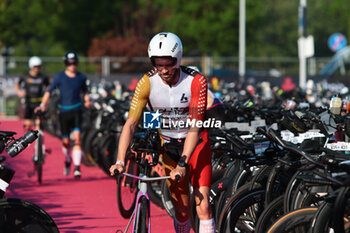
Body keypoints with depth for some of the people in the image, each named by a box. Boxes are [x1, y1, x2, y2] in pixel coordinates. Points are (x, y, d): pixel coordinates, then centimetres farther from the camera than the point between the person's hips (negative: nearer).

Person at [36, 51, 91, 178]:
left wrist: (87, 101, -2)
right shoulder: (59, 77, -3)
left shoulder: (81, 77, 5)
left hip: (76, 111, 0)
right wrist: (43, 104, -23)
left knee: (77, 138, -16)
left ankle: (77, 167, -17)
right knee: (66, 141, 6)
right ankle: (68, 160, 36)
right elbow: (49, 91, -8)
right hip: (64, 111, 0)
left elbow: (85, 91, 18)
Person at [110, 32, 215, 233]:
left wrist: (182, 164, -33)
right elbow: (131, 123, -19)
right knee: (182, 208, 2)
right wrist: (120, 161, -30)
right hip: (168, 143, 2)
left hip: (196, 143, -2)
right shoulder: (147, 83, -17)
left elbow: (194, 128, -25)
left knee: (202, 206, -11)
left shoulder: (196, 81, -23)